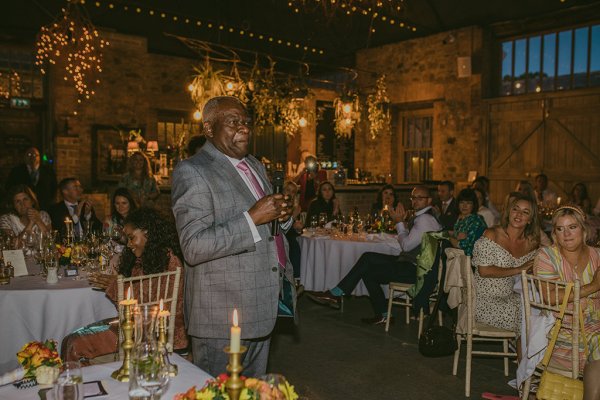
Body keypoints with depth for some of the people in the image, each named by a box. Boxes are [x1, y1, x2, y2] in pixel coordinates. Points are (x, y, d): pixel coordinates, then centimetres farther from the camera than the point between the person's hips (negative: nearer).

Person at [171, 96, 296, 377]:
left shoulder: (255, 166, 13)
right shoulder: (192, 172, -13)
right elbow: (193, 247, -21)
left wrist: (282, 215, 0)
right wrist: (252, 218, -25)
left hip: (261, 308, 8)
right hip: (222, 317, -8)